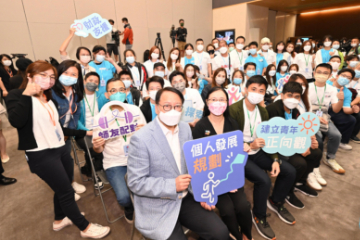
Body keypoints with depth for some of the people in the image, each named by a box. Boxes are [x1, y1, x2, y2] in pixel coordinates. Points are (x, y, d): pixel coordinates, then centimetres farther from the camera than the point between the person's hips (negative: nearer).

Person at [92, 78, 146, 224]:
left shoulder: (135, 110, 2)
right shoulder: (101, 117, -1)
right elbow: (98, 150, 3)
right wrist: (97, 146, -20)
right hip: (114, 163, -1)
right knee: (124, 197, -22)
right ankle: (129, 208, 18)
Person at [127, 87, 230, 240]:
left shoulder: (185, 129, 0)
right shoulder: (141, 139, -19)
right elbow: (135, 182, -17)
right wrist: (173, 185, -24)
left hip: (186, 198, 5)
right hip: (158, 208, -4)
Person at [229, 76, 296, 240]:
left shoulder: (263, 111, 6)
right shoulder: (234, 110, -17)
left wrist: (275, 160, -6)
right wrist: (249, 146, -28)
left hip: (258, 153, 7)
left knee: (290, 171, 1)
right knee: (264, 180, -25)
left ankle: (276, 202, 27)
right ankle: (259, 216, 5)